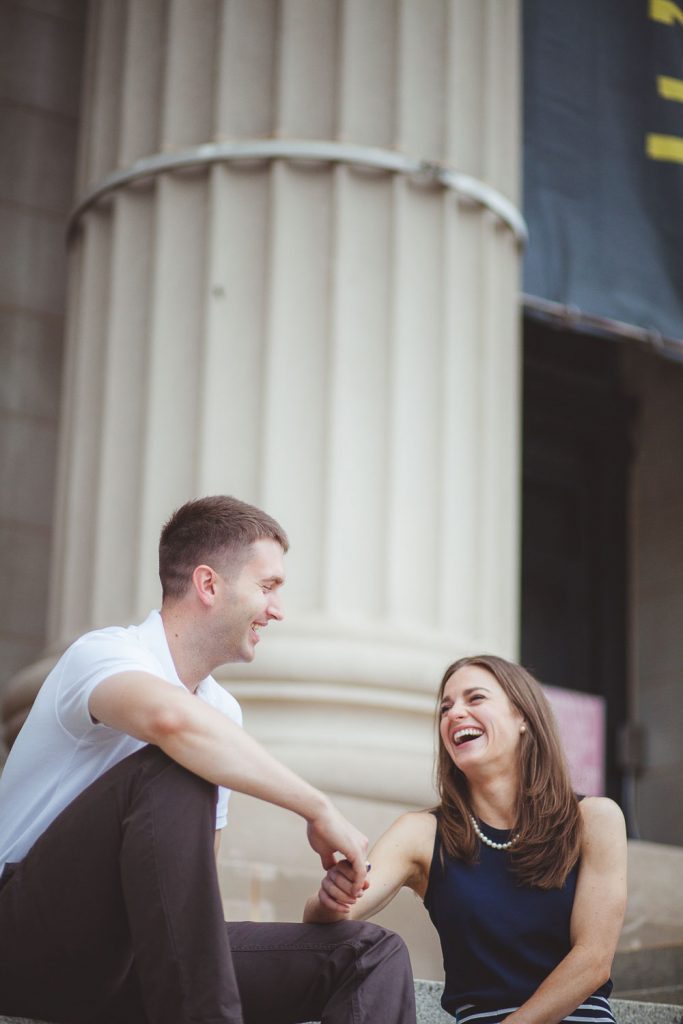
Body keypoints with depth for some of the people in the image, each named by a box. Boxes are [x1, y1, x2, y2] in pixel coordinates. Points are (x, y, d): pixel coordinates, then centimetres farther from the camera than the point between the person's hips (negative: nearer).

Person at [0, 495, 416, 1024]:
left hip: (125, 952, 8)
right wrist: (319, 809, -31)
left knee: (373, 954, -6)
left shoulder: (224, 712, 13)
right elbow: (172, 718, -39)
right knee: (172, 771, -33)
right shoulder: (103, 653, -13)